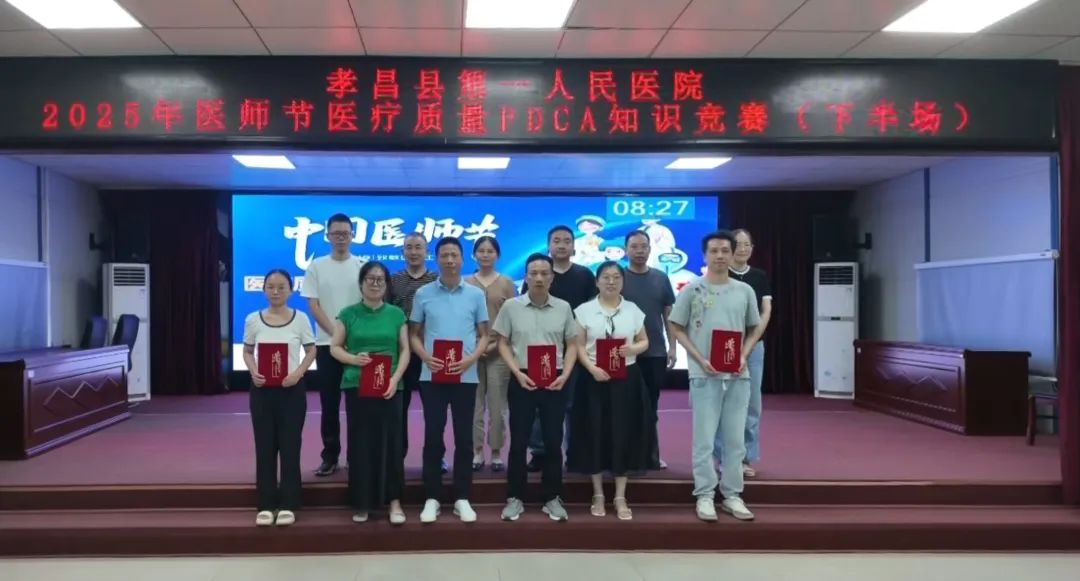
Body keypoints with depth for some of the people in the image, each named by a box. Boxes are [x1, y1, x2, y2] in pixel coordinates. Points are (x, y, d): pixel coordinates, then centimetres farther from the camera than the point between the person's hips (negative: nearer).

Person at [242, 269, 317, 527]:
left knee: (290, 446, 3)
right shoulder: (253, 320, 1)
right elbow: (247, 351, 10)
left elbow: (311, 351, 4)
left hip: (291, 389, -1)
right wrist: (253, 372, -9)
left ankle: (288, 505, 12)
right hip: (262, 389, 2)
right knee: (264, 446, 6)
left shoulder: (300, 319, -3)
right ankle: (266, 505, 15)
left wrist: (298, 373, -13)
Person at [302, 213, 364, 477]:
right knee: (329, 403, 4)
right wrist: (336, 333, -12)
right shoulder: (316, 266, 4)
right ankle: (330, 456, 12)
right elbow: (313, 306, -1)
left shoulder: (362, 266, 3)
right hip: (326, 343, 0)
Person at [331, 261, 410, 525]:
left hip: (388, 387, 0)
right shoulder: (348, 314, 5)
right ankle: (362, 503, 12)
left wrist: (395, 379, -10)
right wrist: (353, 359, -14)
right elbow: (335, 347, 6)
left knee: (390, 441, -1)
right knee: (360, 442, 3)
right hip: (356, 386, 0)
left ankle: (394, 501, 7)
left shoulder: (396, 314, 6)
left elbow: (405, 350, 5)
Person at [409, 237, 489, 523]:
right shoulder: (423, 294, 3)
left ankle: (462, 498, 14)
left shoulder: (476, 294, 4)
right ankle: (432, 498, 13)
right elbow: (414, 335, 8)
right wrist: (426, 358, -11)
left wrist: (470, 359, -11)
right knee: (433, 437, 4)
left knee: (464, 438, 5)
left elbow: (484, 335, 7)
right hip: (432, 376, 0)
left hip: (466, 376, 0)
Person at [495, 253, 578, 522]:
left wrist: (565, 375, -6)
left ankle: (552, 498, 18)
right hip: (522, 381, -1)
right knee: (518, 442, 4)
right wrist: (517, 373, -10)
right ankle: (514, 498, 15)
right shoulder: (511, 306, -1)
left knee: (553, 442, 6)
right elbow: (503, 344, 2)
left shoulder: (563, 307, 4)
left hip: (555, 382, 1)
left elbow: (572, 345, 7)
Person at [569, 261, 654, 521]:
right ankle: (598, 495, 15)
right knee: (596, 434, 2)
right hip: (595, 379, -1)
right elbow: (579, 346, -2)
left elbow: (644, 341, 9)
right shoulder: (584, 310, 1)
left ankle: (620, 498, 11)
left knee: (624, 434, 2)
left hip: (627, 379, 1)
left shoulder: (633, 310, 6)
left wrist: (633, 348, -13)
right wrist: (592, 368, -17)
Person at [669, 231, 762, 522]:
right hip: (705, 375, -3)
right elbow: (677, 329, 0)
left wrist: (743, 356, -4)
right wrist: (700, 360, -11)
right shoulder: (692, 290, -1)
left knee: (735, 438, 8)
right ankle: (705, 495, 10)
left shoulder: (744, 291, 7)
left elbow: (754, 329, 14)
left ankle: (732, 495, 19)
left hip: (738, 375, 3)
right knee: (705, 438, 1)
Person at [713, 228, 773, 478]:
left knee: (751, 403, 5)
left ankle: (747, 457, 13)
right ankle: (723, 457, 8)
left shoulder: (760, 277, 8)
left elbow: (766, 312, 3)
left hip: (754, 346, 3)